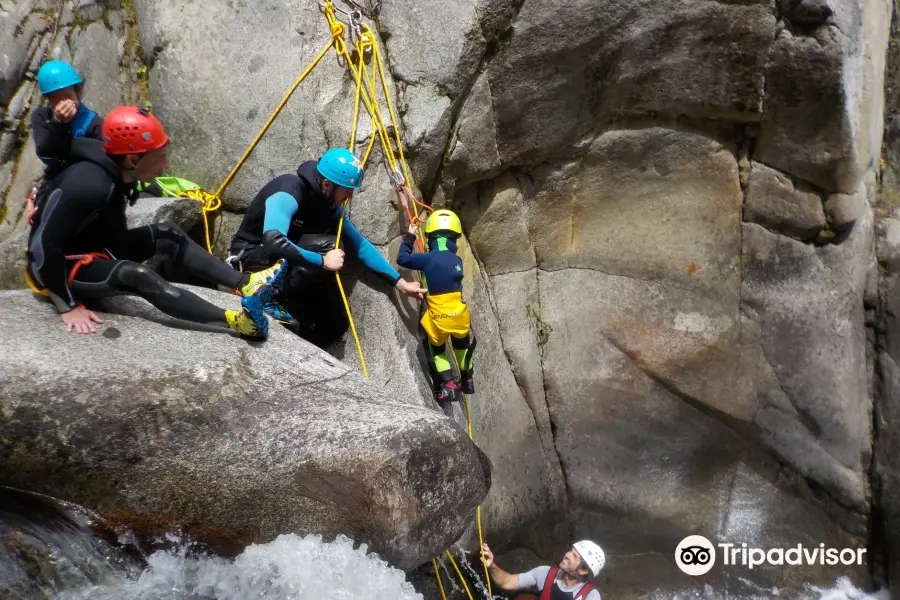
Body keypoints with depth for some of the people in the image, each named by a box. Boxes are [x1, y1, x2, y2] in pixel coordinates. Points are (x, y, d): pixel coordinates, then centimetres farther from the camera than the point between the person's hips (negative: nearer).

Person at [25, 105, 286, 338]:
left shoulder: (118, 173, -4)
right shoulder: (88, 184, -31)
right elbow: (43, 247, -31)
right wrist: (68, 306, -29)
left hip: (95, 250, 9)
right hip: (62, 266, -9)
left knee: (165, 236, -5)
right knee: (138, 276, -31)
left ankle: (244, 284, -15)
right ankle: (235, 320, -40)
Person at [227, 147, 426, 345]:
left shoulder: (330, 205, -4)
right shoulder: (287, 193, -27)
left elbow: (360, 244, 2)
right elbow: (273, 241, -43)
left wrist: (399, 282, -2)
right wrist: (323, 261, -35)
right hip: (251, 259, -7)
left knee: (336, 321, -4)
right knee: (325, 245, -29)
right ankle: (270, 299, -19)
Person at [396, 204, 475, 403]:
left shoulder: (427, 259, -10)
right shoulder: (457, 260, 1)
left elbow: (402, 259, 2)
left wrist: (410, 236, 13)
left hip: (436, 319, -3)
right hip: (459, 316, 3)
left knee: (435, 348, 23)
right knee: (464, 343, 32)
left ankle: (447, 385, 11)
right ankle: (466, 380, 45)